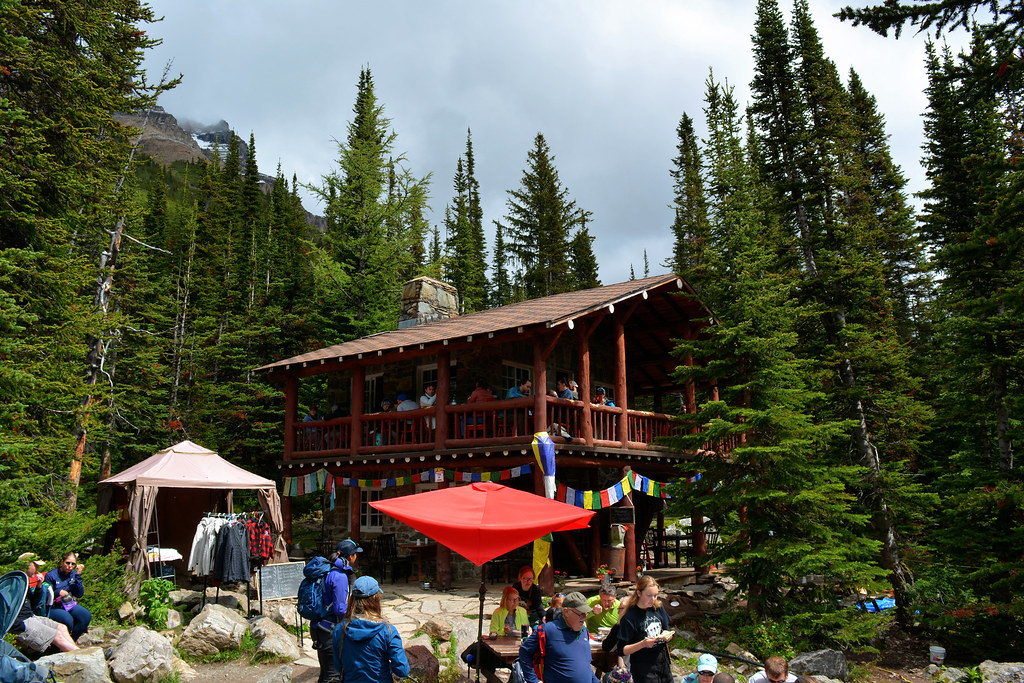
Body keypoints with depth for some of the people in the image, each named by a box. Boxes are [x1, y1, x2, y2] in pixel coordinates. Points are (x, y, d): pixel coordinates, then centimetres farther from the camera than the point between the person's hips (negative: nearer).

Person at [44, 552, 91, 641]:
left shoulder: (73, 574, 8)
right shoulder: (51, 575, -5)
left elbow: (79, 594, -1)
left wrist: (78, 575, -7)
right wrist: (59, 592, -23)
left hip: (70, 604, 5)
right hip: (53, 607, -5)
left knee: (87, 615, -22)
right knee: (68, 619, -35)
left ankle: (73, 640, -1)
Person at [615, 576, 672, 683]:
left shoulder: (658, 608, 1)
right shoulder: (629, 617, -16)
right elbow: (622, 651, -14)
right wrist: (642, 644, -28)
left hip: (663, 664, 6)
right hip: (643, 670, -5)